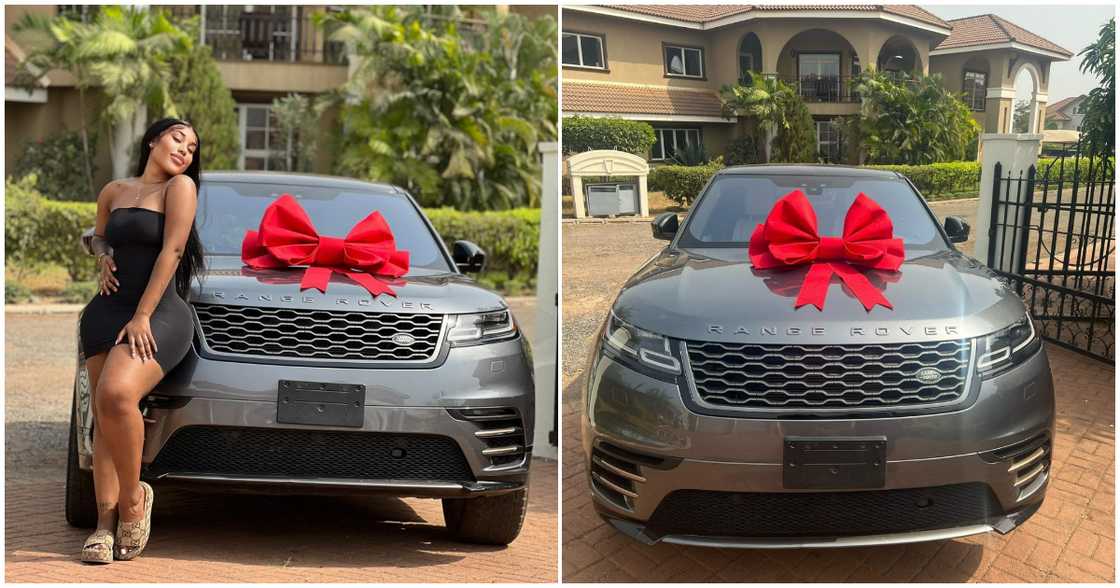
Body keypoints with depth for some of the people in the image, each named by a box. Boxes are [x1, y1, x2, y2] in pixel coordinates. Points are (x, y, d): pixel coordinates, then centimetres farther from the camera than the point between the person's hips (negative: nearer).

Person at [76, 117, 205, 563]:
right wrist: (103, 258, 8)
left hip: (159, 313, -6)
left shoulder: (180, 187, -1)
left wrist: (142, 316, -16)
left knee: (117, 395, -29)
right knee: (103, 417, -1)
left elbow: (171, 251, -10)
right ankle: (106, 522, 1)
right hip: (106, 310, 6)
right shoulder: (113, 191, 16)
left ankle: (133, 497, -11)